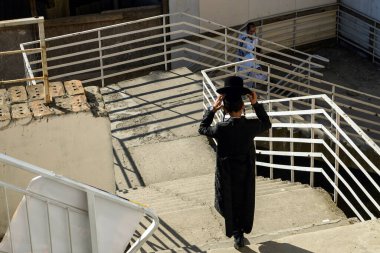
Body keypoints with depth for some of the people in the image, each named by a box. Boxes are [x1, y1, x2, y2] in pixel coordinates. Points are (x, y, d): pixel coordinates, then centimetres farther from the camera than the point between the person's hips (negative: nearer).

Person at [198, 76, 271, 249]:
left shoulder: (221, 129, -27)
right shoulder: (251, 126, -22)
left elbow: (202, 128, -5)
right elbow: (266, 124, 2)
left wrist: (212, 109, -6)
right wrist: (256, 104, -4)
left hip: (227, 174, -2)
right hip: (246, 173, 2)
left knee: (229, 202, 19)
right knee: (245, 201, 22)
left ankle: (237, 234, 24)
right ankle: (241, 231, 38)